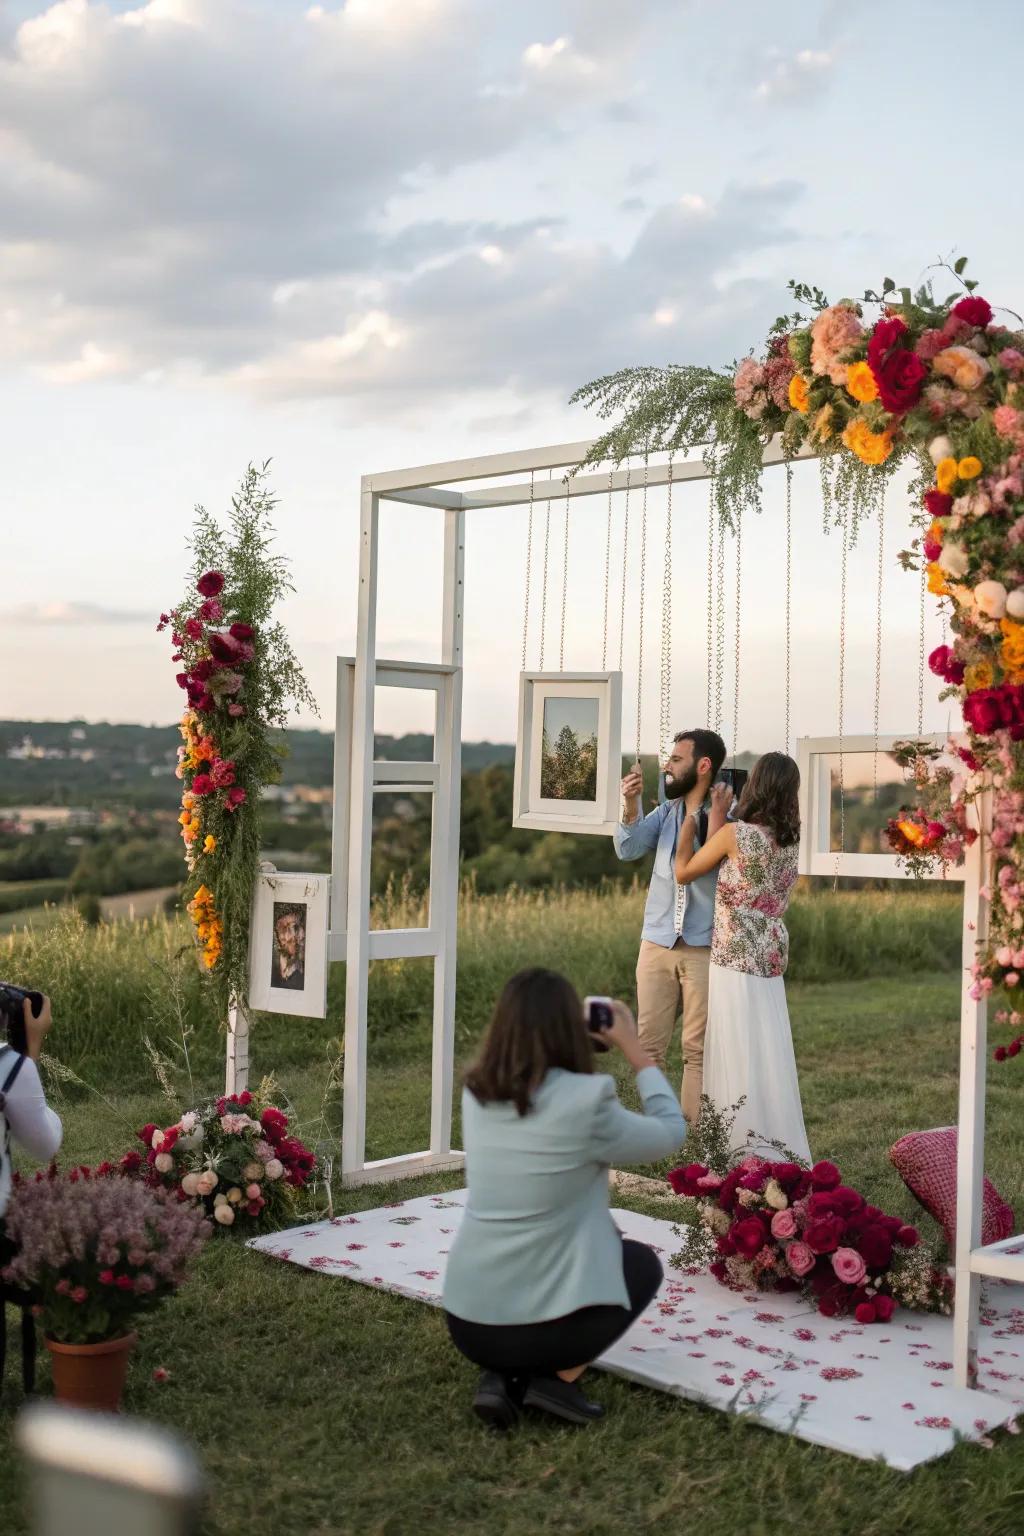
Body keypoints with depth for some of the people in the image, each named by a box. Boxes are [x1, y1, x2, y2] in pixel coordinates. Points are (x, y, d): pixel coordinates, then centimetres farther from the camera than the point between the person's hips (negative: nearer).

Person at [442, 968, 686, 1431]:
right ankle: (559, 1376, 6)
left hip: (466, 1321, 5)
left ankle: (500, 1378, 13)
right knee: (642, 1262, 25)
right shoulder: (585, 1103, -16)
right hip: (543, 1328, -5)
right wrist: (633, 1047, 11)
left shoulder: (476, 1095, 0)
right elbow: (670, 1133, 3)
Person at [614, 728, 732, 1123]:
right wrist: (630, 803, -15)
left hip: (704, 947, -5)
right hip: (657, 943, 5)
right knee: (649, 1044, 7)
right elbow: (628, 849, -1)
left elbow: (712, 867, -19)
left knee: (698, 1049, 3)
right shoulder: (665, 812, 10)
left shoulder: (731, 819, -7)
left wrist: (715, 814, -20)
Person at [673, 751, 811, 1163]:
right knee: (769, 1057, 12)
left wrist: (691, 815, 4)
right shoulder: (790, 840, 5)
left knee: (740, 1059, -1)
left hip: (735, 961, -6)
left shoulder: (735, 833, -14)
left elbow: (683, 872, -1)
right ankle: (780, 1153, 18)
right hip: (771, 960, 6)